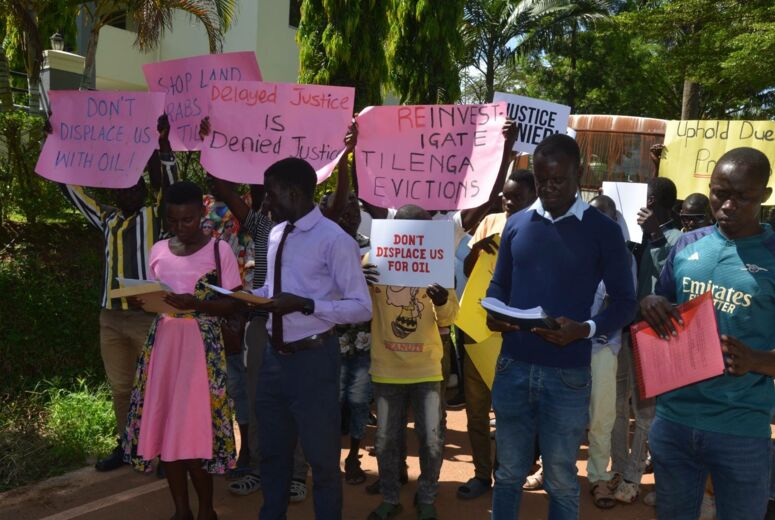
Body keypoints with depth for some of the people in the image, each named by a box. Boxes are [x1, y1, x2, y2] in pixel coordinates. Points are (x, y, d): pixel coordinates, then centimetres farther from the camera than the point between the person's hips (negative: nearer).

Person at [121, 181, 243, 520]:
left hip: (201, 346, -5)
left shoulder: (219, 250, -4)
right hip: (162, 343, 5)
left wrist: (195, 303, -21)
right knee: (165, 425, 5)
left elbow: (232, 305, -5)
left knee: (196, 428, -6)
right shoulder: (158, 251, 10)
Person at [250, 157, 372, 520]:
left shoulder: (334, 239, -16)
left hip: (312, 359, -7)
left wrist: (305, 305, -26)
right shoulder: (276, 234, 8)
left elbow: (362, 308, -18)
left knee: (322, 457, 11)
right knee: (272, 451, 23)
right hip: (274, 355, 8)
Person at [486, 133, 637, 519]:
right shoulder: (517, 224, 6)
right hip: (513, 368, 3)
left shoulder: (603, 231, -4)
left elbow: (624, 301, -3)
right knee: (509, 472, 16)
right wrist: (493, 314, -8)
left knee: (561, 479, 13)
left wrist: (586, 329, -22)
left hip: (567, 375, -3)